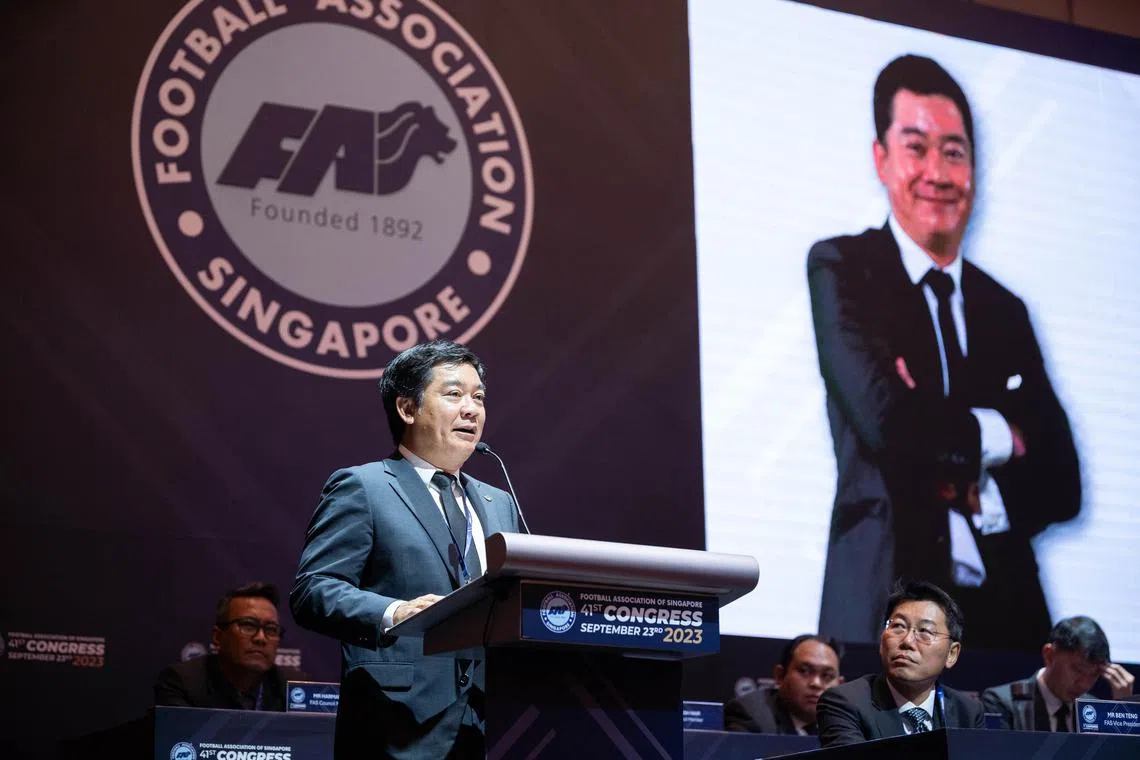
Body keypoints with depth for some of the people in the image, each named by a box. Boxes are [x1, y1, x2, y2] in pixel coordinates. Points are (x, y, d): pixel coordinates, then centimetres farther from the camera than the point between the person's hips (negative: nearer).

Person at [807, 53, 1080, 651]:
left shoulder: (1006, 309, 15)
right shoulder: (841, 267, 0)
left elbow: (1062, 483, 10)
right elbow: (885, 418, -16)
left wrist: (983, 494, -10)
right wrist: (1001, 434, 0)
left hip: (1007, 607, 5)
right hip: (890, 607, -4)